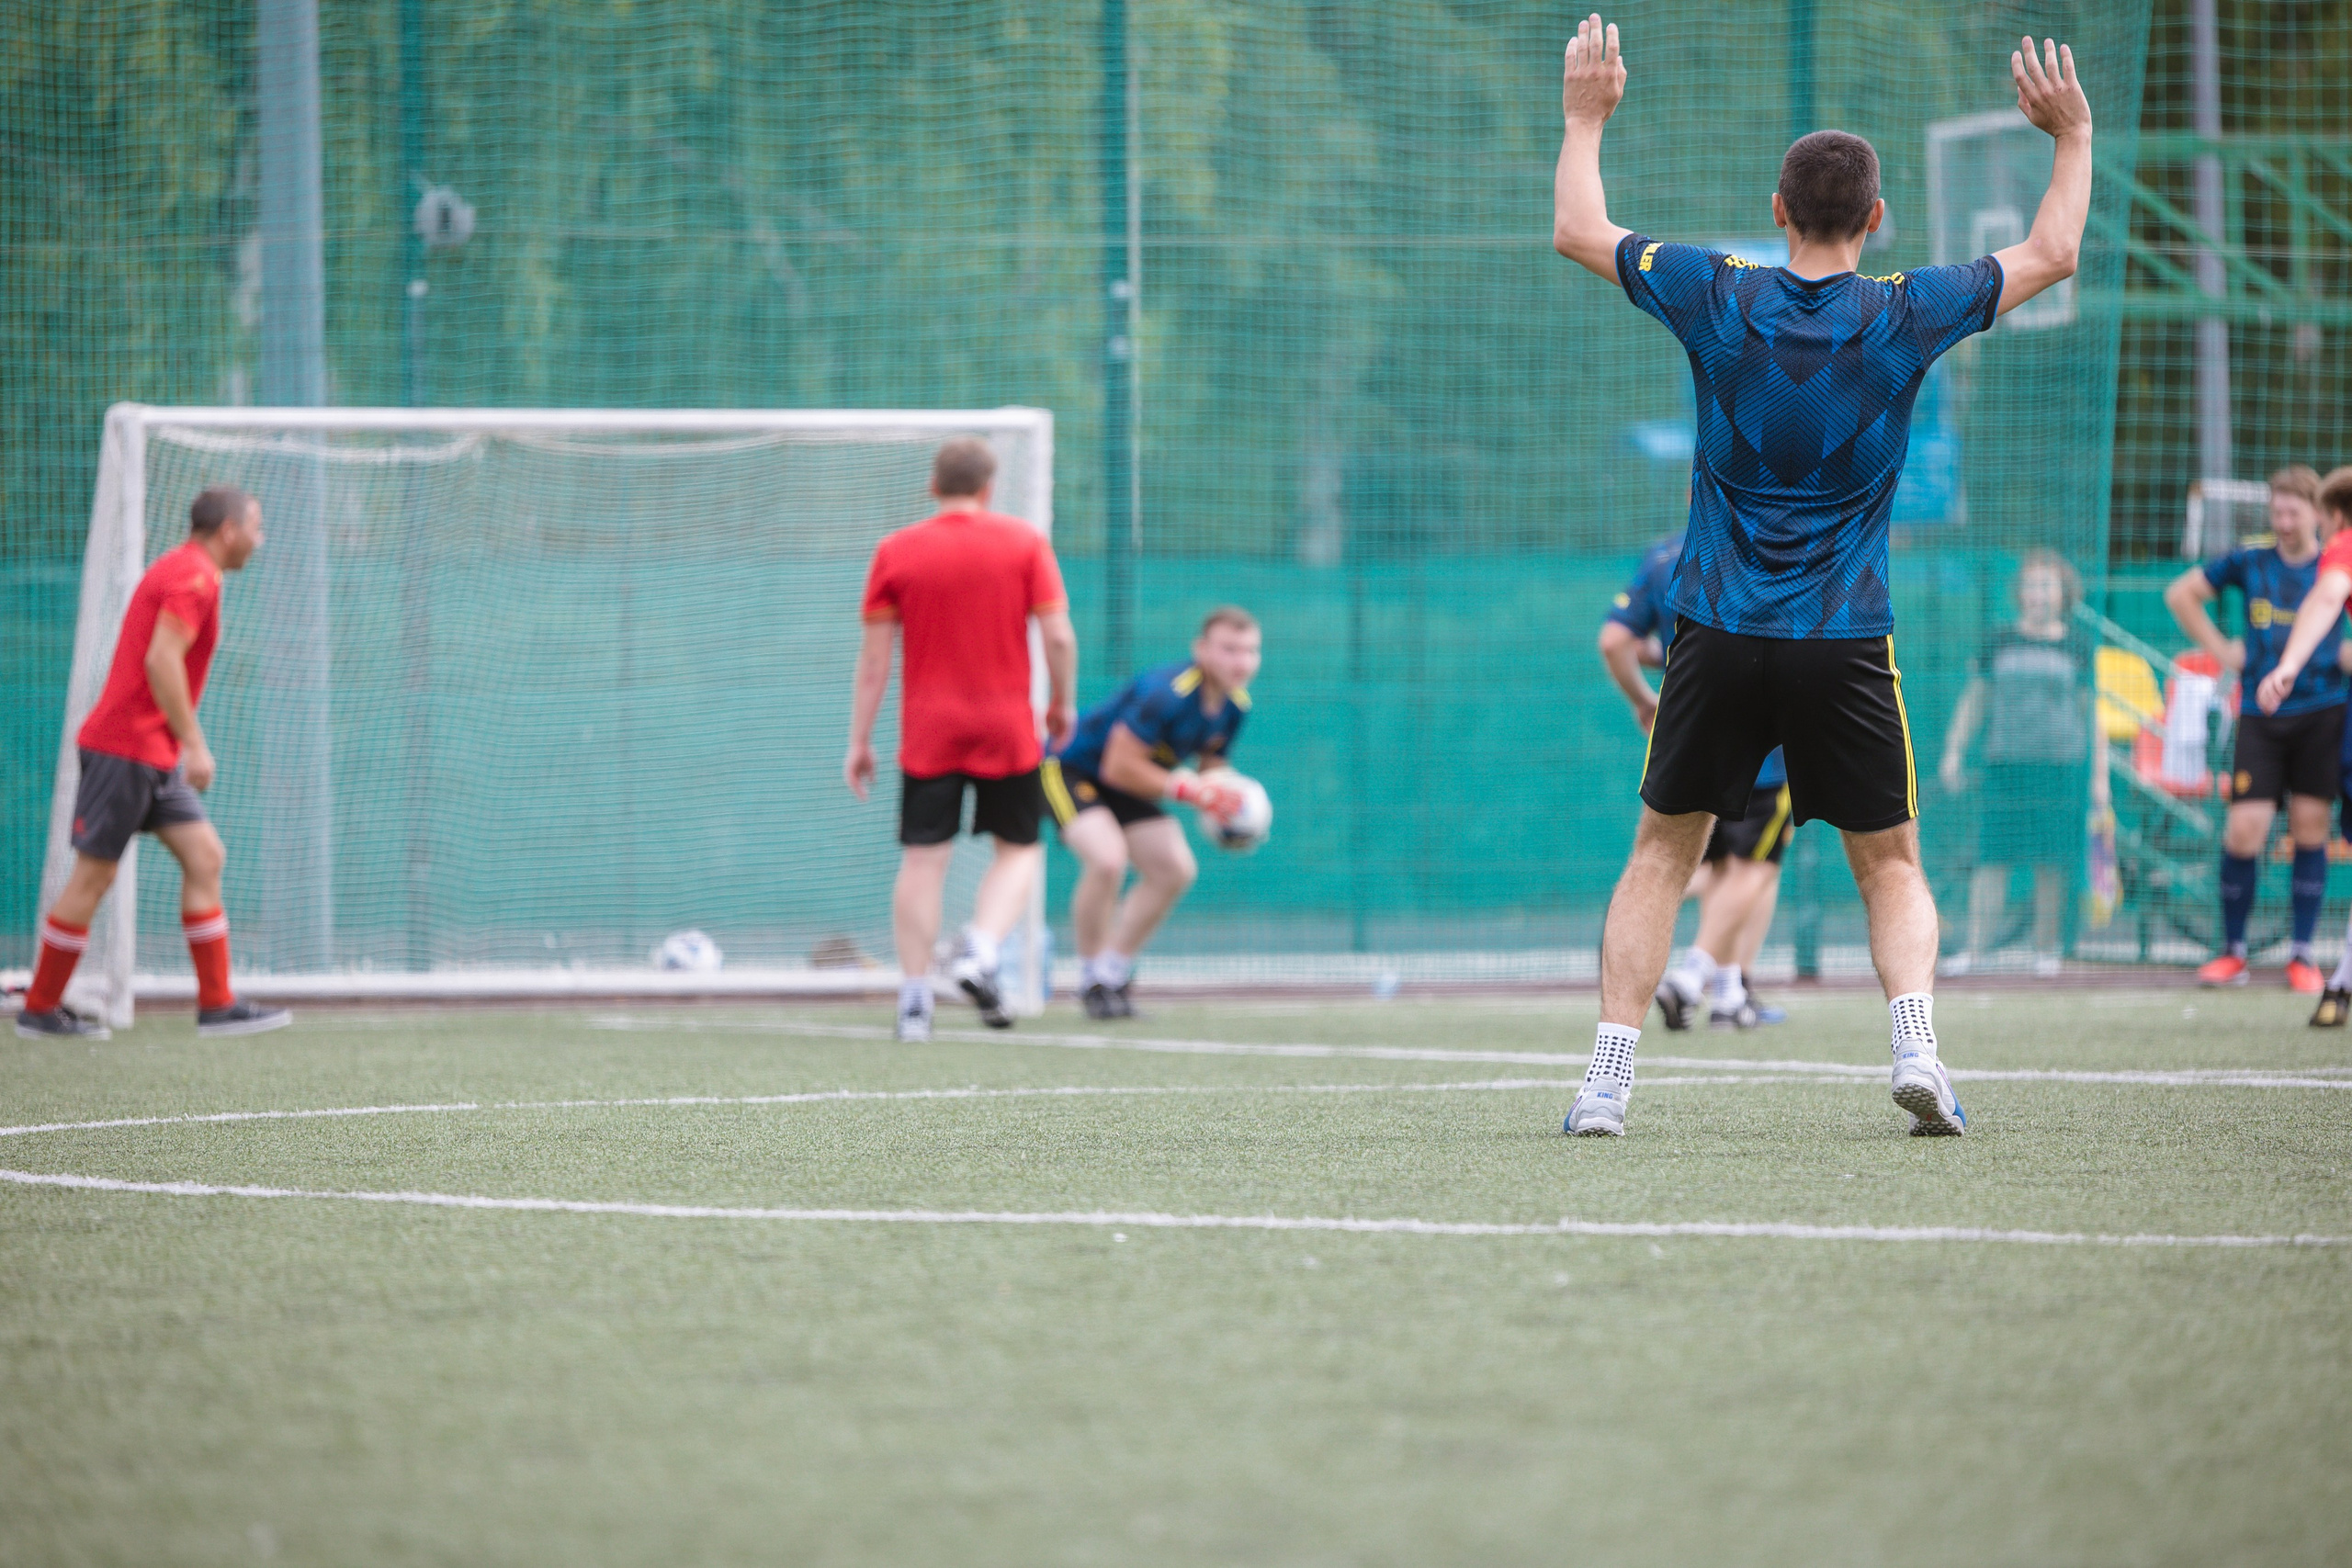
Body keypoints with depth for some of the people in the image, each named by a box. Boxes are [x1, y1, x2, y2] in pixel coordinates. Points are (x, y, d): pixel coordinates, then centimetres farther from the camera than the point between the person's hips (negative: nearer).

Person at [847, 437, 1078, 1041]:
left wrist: (860, 741, 5)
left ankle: (914, 999, 0)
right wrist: (1062, 702, 10)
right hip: (1007, 730, -1)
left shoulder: (895, 551, 1)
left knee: (923, 860, 2)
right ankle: (979, 954, -10)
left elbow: (873, 658, 1)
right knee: (1020, 850, 12)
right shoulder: (1024, 543, -1)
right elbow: (1059, 635, -6)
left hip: (927, 733, 1)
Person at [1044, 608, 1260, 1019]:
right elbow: (1119, 768, -31)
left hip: (1123, 785, 9)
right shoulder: (1166, 693, -33)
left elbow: (1210, 768, 10)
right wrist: (1187, 788, -32)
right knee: (1107, 857, -30)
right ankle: (1092, 978, -12)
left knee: (1176, 869, -3)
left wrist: (1223, 801, -12)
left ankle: (1113, 972, 11)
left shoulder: (1235, 706, -5)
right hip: (1069, 769, -9)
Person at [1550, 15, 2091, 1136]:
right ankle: (1916, 1046, -12)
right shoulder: (1902, 317, -4)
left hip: (1720, 637, 1)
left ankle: (1607, 1078, 2)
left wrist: (1585, 118, 23)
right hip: (1847, 644, 0)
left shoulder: (1719, 299, -4)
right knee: (1891, 866, 10)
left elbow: (1577, 233, 11)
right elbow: (2051, 255, 11)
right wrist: (2072, 137, 22)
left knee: (1660, 856, 10)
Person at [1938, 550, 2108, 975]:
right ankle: (1976, 948, -6)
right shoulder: (1998, 644, 10)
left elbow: (2092, 715, 9)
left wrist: (2099, 778, 6)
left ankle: (2046, 948, 7)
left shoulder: (2078, 647, 7)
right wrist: (1953, 753, 7)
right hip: (2004, 764, 1)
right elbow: (1973, 702, 16)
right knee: (1991, 858, -5)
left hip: (2061, 765, -1)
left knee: (2052, 862, -1)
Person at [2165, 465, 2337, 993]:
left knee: (2310, 831, 1)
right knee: (2243, 831, -6)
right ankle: (2233, 953, 7)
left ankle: (2302, 956, 11)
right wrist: (2219, 648, 7)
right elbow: (2180, 593, 15)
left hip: (2322, 715, -1)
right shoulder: (2250, 561, 5)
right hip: (2260, 716, 1)